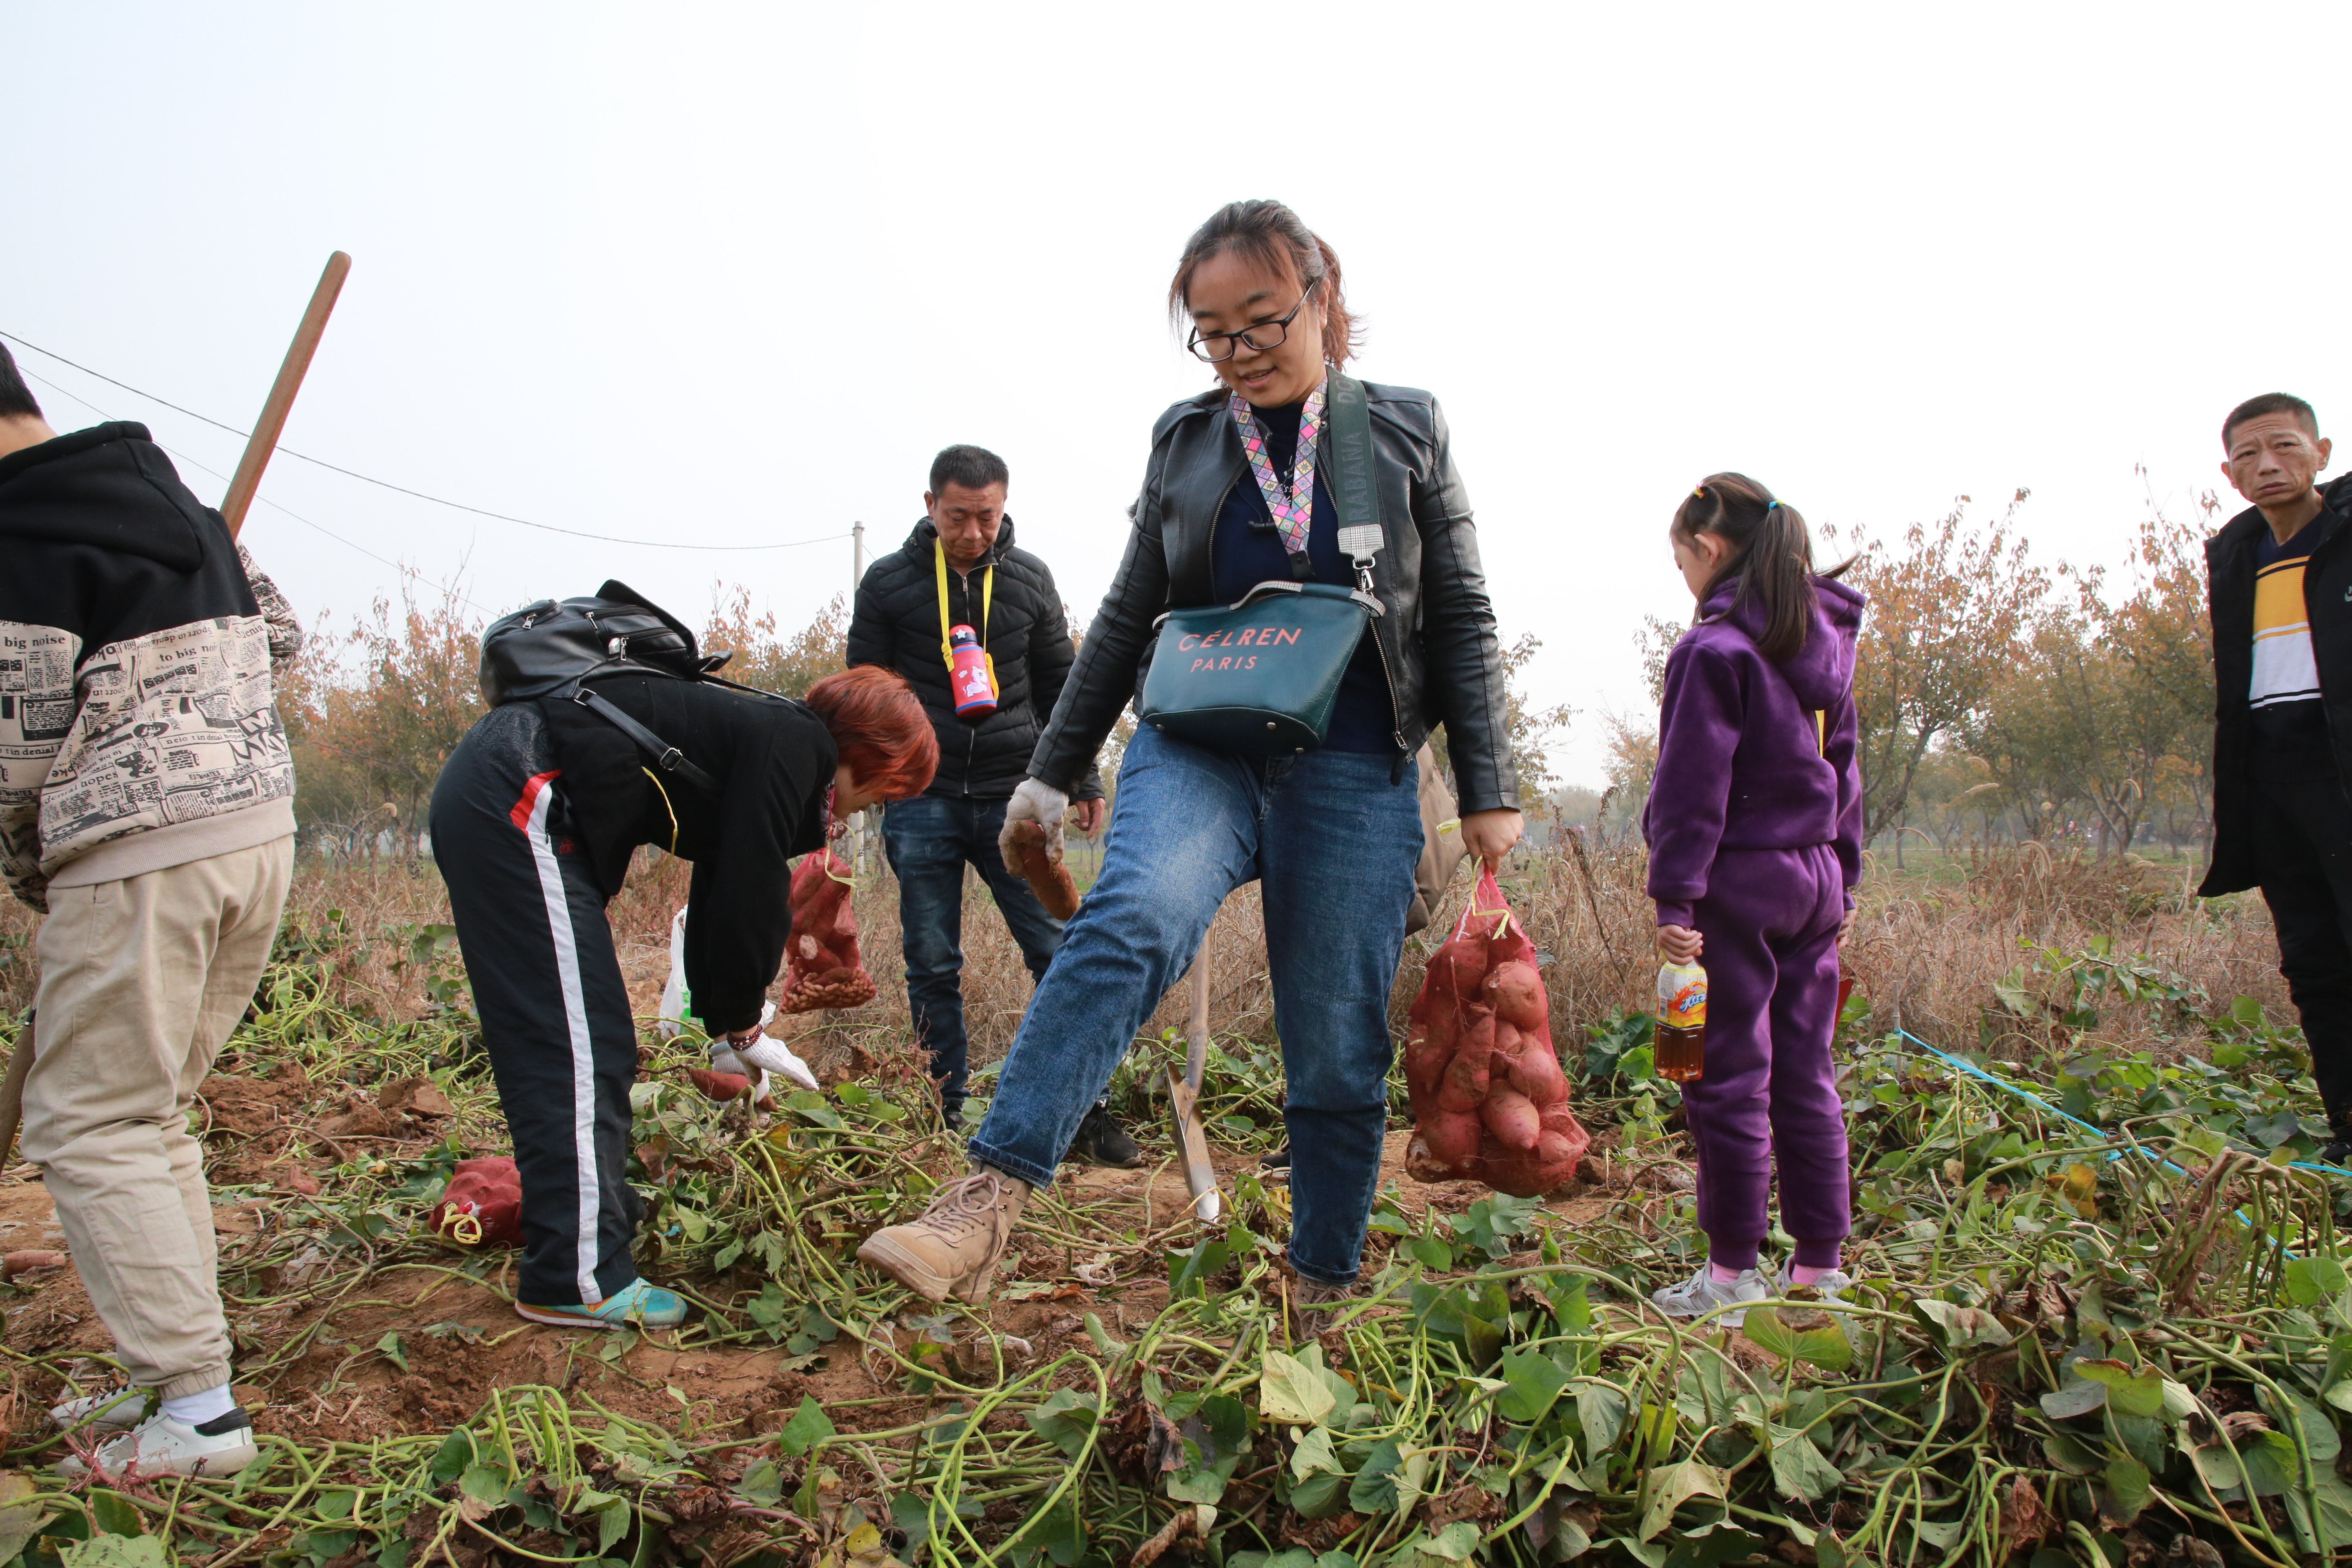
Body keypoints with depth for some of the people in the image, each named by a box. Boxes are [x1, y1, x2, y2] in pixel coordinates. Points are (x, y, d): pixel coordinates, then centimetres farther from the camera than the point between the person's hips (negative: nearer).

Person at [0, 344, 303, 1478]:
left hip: (138, 855, -8)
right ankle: (174, 1371, 23)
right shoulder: (182, 504, 14)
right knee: (151, 1116, 18)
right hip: (263, 830, 9)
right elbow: (278, 636, 24)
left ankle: (198, 1413, -1)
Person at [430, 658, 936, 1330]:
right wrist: (741, 1027, 1)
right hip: (519, 802, -11)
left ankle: (604, 1217, 31)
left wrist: (725, 1028, 24)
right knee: (576, 1043, -9)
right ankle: (577, 1279, -6)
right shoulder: (791, 745, -9)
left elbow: (720, 895, 24)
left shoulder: (757, 734, 20)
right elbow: (748, 892, -12)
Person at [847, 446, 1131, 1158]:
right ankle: (946, 1117, 15)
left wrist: (1084, 781, 10)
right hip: (921, 803, -1)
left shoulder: (1030, 579, 9)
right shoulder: (888, 581, 4)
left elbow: (1059, 687, 14)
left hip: (1012, 798, 1)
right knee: (932, 965, 4)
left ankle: (1085, 1113, 5)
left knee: (1059, 951, -3)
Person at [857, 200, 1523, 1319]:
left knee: (1338, 1050, 1)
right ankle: (986, 1203, -39)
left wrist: (1488, 789, 1)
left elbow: (1461, 619, 7)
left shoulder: (1405, 432, 7)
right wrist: (1053, 769, 14)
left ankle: (1321, 1297, 20)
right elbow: (1127, 617, 16)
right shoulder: (1184, 440, 11)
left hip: (1352, 770, 0)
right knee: (1134, 918, -31)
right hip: (1198, 749, 1)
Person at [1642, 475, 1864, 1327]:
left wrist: (1675, 897, -16)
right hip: (1814, 879, 8)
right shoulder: (1825, 647, 12)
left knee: (1730, 1079, 0)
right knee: (1806, 1076, 13)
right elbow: (1842, 772, 17)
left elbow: (1693, 786, -16)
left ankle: (1734, 1272, 8)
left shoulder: (1713, 650, -12)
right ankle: (1821, 1265, 19)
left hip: (1741, 882, -8)